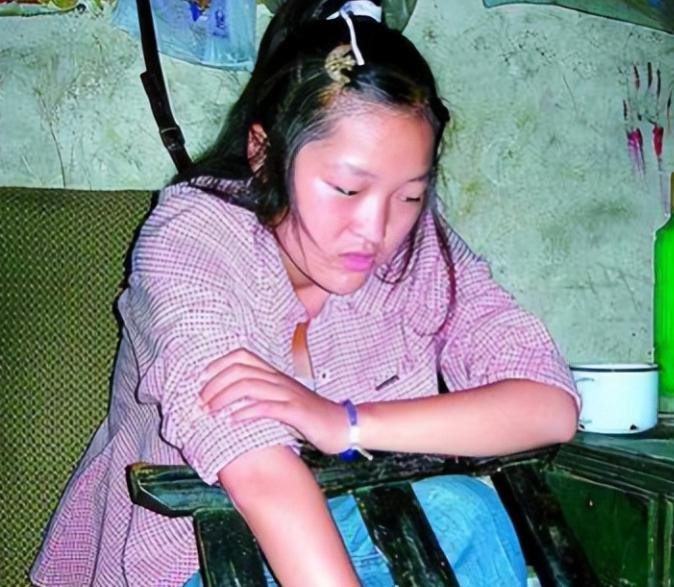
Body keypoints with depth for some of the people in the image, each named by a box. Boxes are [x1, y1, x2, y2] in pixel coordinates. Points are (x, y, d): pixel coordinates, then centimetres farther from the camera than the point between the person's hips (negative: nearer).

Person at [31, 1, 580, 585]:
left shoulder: (418, 245, -10)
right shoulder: (188, 240, -21)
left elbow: (552, 405, -19)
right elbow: (261, 476, -36)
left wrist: (347, 424, -30)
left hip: (346, 537, 4)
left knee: (456, 509, -27)